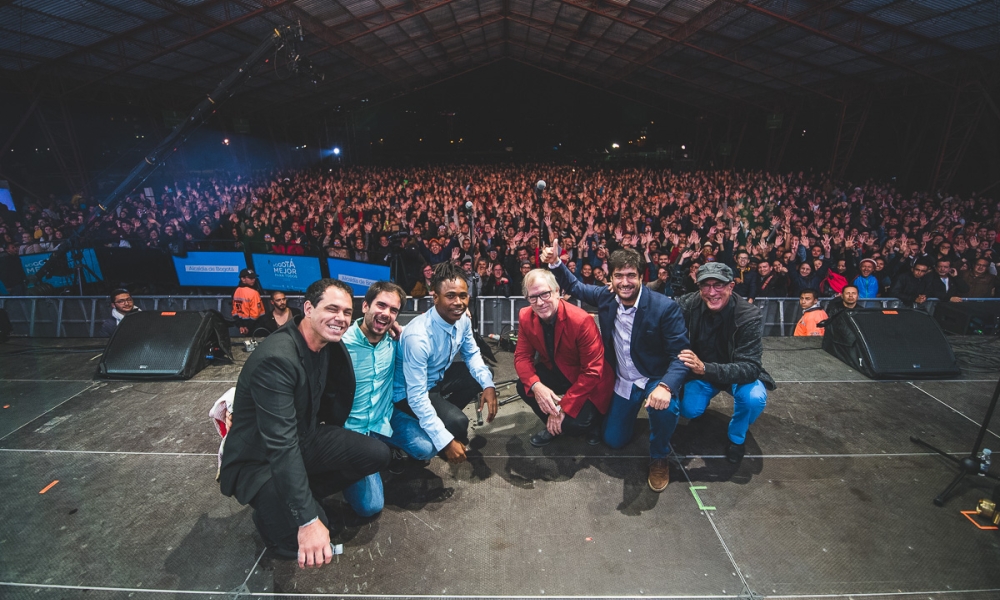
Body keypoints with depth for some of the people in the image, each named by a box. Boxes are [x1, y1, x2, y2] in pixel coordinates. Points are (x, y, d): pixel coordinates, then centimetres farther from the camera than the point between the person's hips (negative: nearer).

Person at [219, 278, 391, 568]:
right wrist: (308, 520, -36)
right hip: (259, 461, -7)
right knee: (305, 542, -26)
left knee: (377, 454, -8)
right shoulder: (276, 358, -32)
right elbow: (282, 446, -35)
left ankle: (302, 494, 6)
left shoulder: (326, 344, -6)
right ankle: (270, 511, 7)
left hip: (304, 439, 7)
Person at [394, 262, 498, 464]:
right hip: (411, 392, -7)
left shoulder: (463, 319, -14)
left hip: (439, 377, 8)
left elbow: (472, 354, 2)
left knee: (483, 376, 0)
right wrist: (445, 441, -30)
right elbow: (416, 397, -32)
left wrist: (488, 385, -17)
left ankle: (447, 412, 13)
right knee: (457, 423, -26)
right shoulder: (418, 336, -35)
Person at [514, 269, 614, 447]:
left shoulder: (581, 320, -29)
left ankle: (591, 420, 13)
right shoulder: (525, 317, -13)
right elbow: (522, 356, -9)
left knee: (573, 423, -25)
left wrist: (562, 407, -27)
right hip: (555, 372, 5)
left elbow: (592, 372, -25)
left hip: (589, 382, -5)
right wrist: (536, 386, -30)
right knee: (523, 386, -19)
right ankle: (552, 425, 8)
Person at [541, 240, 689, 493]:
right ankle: (632, 410, 42)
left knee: (664, 407, -37)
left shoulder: (665, 307, -23)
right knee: (613, 440, 9)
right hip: (622, 381, 4)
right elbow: (575, 287, 6)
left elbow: (680, 355, -23)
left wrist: (666, 386, -42)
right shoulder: (605, 296, -11)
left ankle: (659, 457, -3)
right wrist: (555, 263, -12)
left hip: (656, 378, -4)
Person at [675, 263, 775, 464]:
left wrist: (705, 368, -47)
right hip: (701, 372, 2)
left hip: (737, 374, -1)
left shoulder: (749, 317, -27)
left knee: (754, 398, -30)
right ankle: (702, 401, 19)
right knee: (688, 410, -19)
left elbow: (750, 368, -33)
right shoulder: (687, 304, -21)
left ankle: (736, 437, 3)